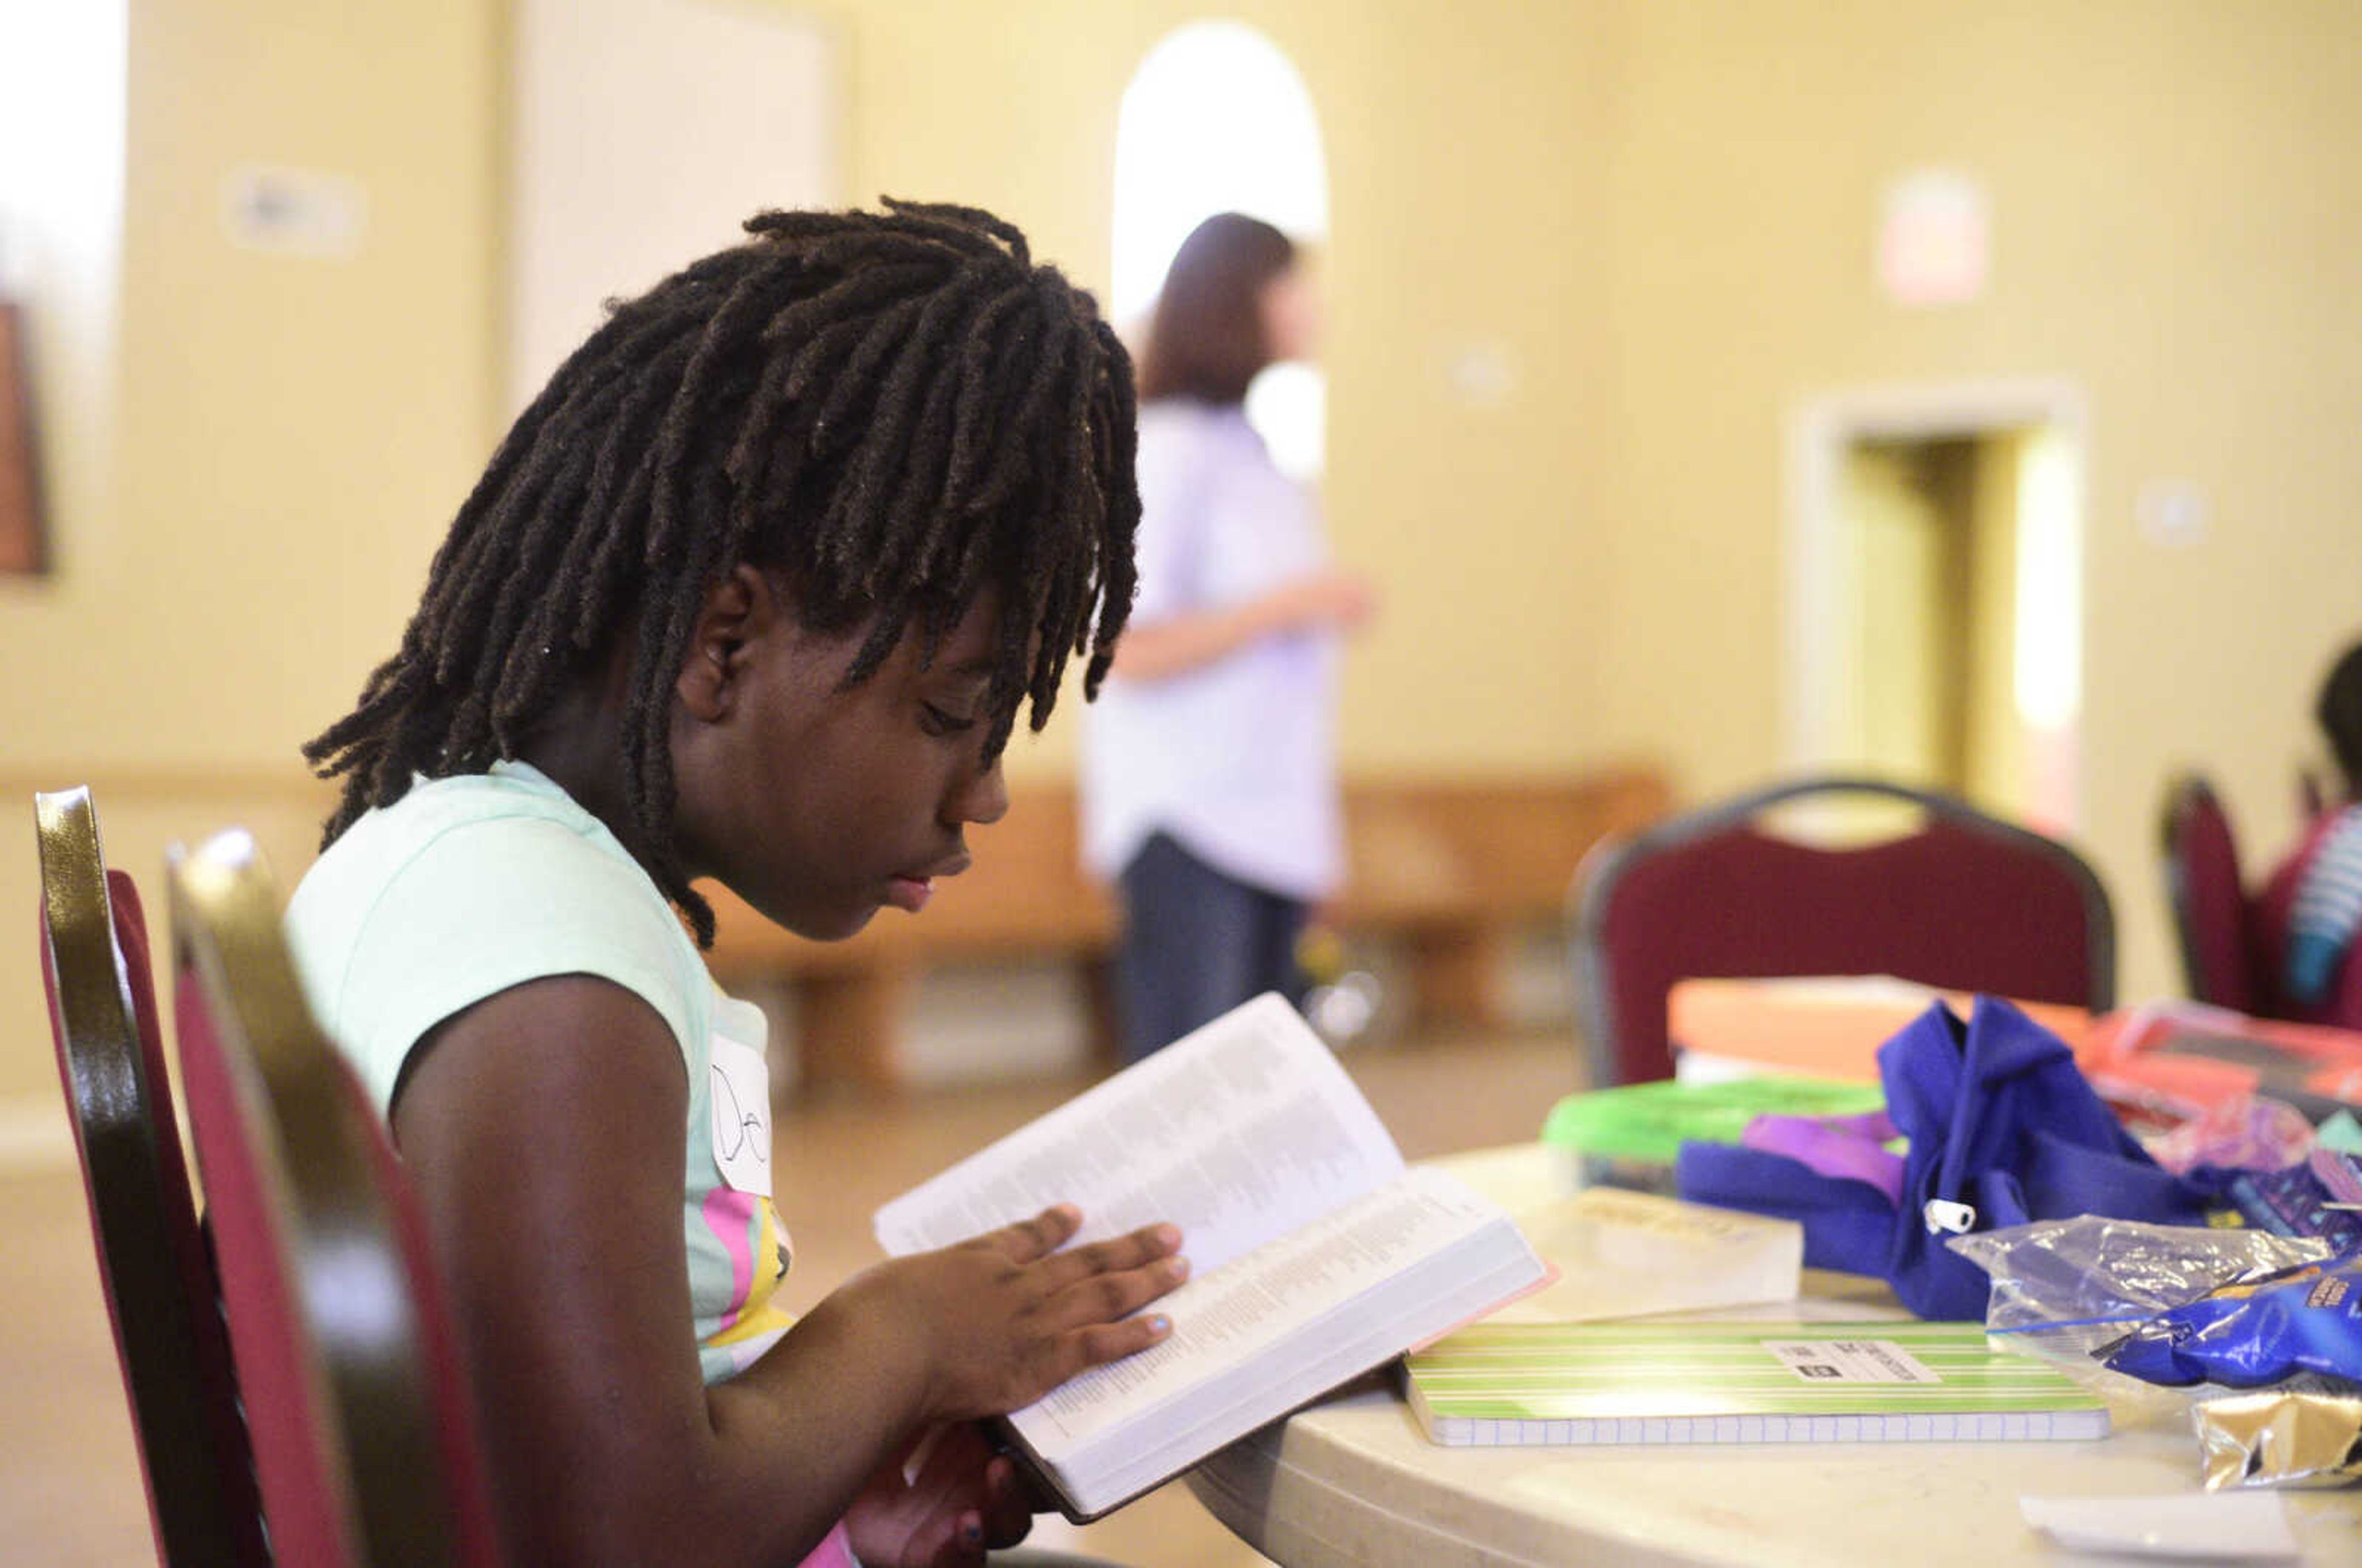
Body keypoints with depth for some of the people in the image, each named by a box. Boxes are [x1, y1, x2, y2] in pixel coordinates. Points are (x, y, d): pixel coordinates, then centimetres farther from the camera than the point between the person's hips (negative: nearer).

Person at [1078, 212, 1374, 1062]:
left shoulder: (1250, 449, 16)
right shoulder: (1165, 452, -10)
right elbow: (1133, 649, -17)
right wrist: (1289, 605, -16)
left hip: (1271, 826, 8)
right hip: (1188, 829, -8)